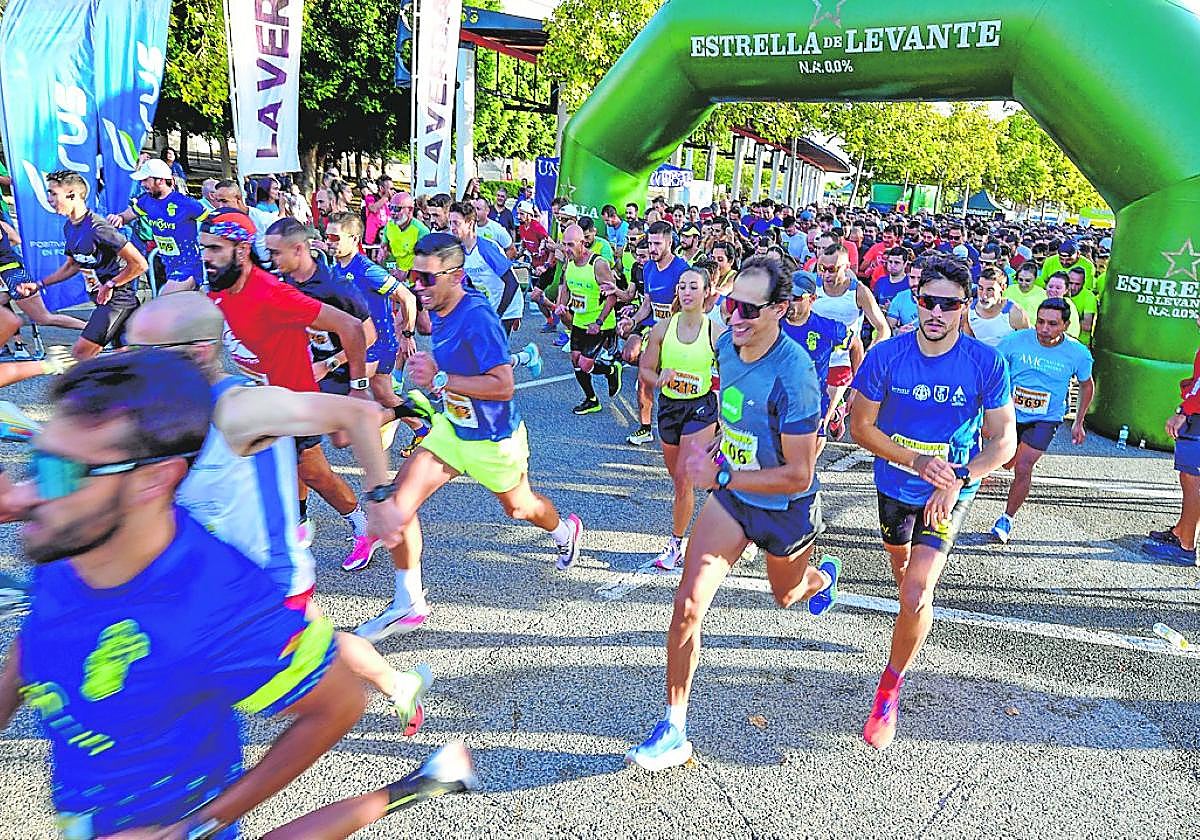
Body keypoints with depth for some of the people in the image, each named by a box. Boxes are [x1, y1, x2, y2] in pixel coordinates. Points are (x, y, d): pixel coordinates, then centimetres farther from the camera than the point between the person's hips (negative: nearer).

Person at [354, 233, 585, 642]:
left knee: (518, 506, 21)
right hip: (453, 427, 7)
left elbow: (503, 386, -33)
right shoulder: (441, 309, -4)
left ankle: (565, 530, 57)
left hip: (493, 440, -7)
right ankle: (408, 603, 8)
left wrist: (439, 379, -32)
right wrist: (431, 367, -1)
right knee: (398, 501, -7)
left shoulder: (477, 317, -30)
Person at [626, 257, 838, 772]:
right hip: (731, 496, 5)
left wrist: (720, 476, -31)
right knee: (688, 605, -9)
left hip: (785, 508, -4)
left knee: (787, 596, 26)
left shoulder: (793, 375, -32)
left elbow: (798, 475, -28)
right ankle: (673, 730, 4)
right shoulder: (726, 344, -10)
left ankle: (823, 578, 66)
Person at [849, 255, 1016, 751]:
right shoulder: (886, 355, -16)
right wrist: (917, 461, -21)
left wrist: (957, 480, -25)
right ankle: (916, 618, 62)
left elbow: (1003, 441, -11)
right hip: (894, 483, 3)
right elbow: (860, 425, -9)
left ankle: (891, 683, 9)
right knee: (901, 569, 26)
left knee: (916, 594, -15)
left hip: (951, 491, -2)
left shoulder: (986, 363, -17)